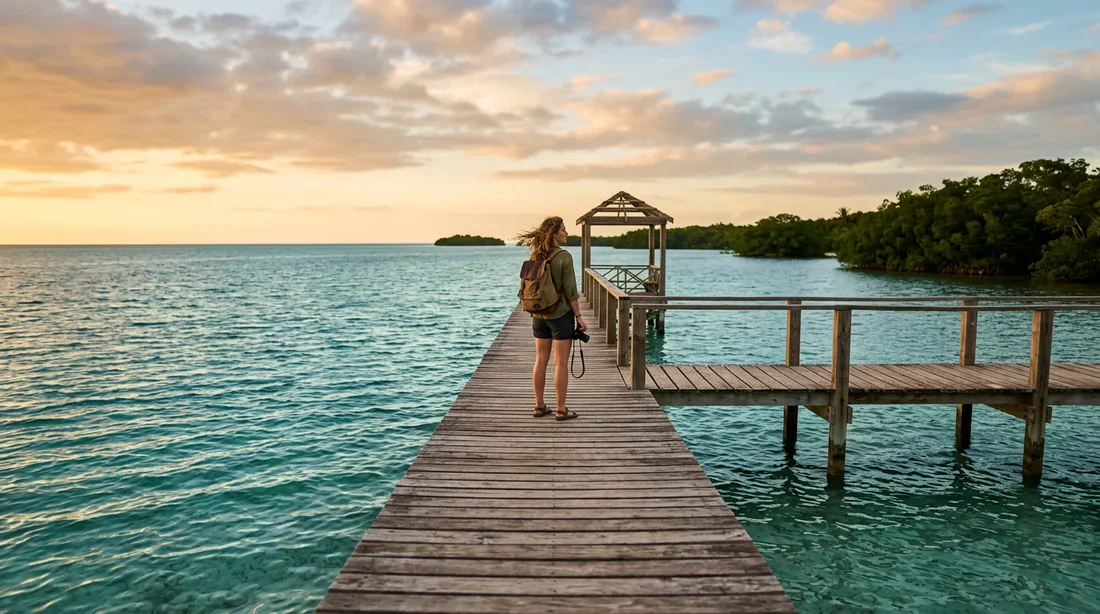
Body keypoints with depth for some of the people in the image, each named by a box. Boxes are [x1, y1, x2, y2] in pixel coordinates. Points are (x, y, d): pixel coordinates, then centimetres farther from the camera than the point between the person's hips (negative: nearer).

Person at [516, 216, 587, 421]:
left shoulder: (535, 256, 3)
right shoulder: (564, 257, -14)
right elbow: (570, 291, -14)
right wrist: (579, 316, -7)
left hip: (539, 315, 6)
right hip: (561, 314, -6)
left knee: (541, 361, 12)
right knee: (561, 363, 1)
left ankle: (539, 406, 19)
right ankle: (561, 410, 7)